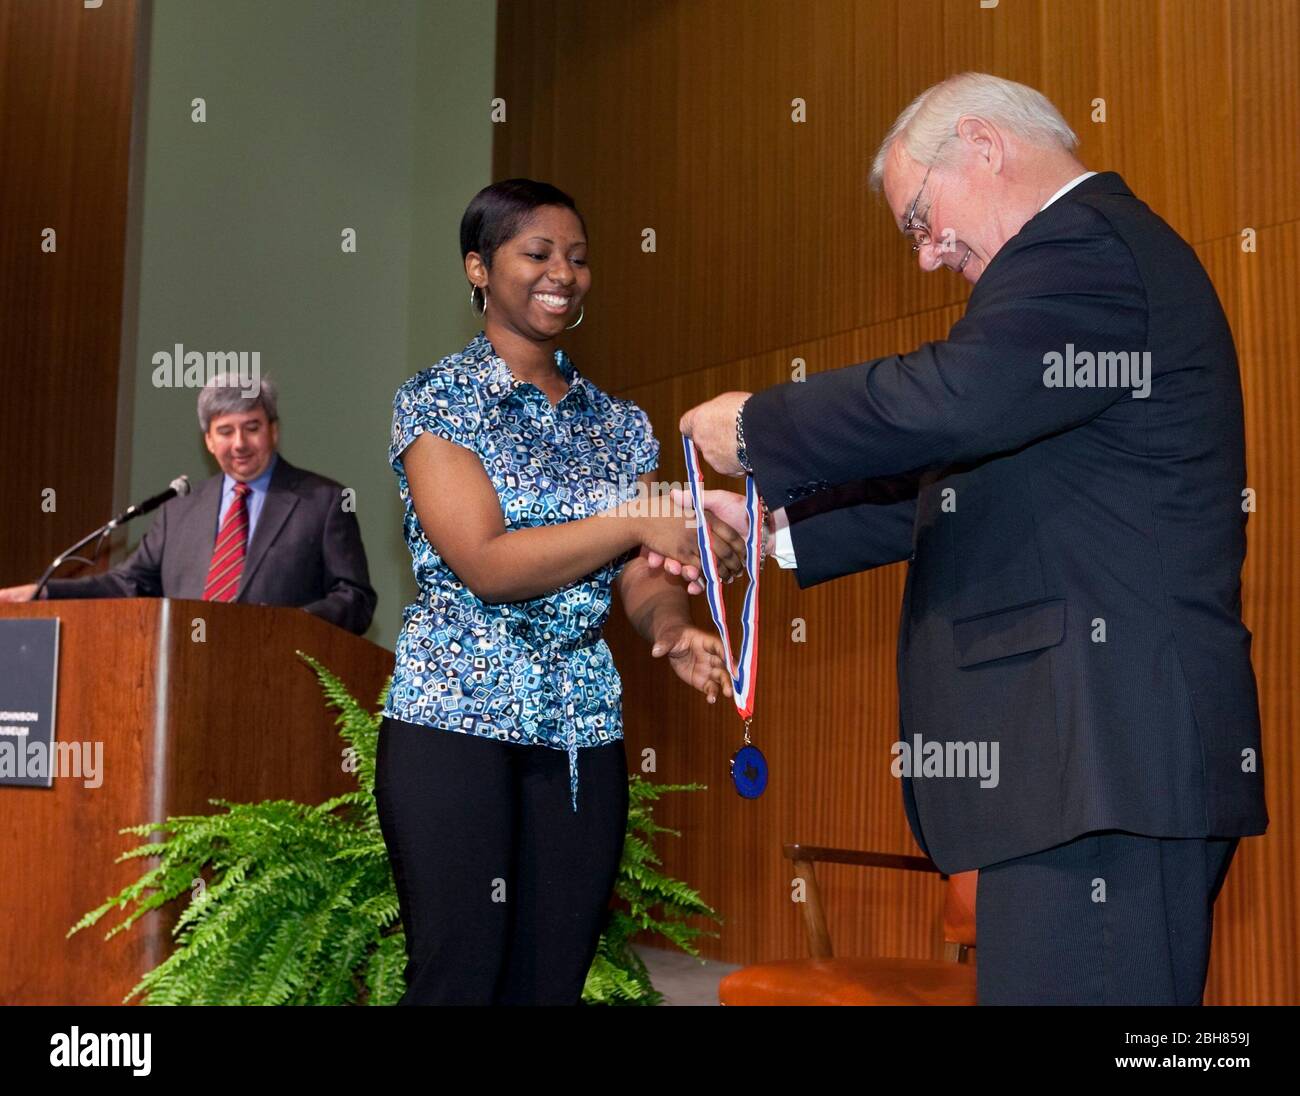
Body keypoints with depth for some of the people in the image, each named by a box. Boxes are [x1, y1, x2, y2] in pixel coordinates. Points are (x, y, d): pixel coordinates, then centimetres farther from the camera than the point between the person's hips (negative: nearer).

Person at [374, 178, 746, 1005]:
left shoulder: (620, 425, 11)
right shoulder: (436, 402, -3)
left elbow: (642, 579, 4)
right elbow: (485, 565, -15)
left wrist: (674, 627, -18)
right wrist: (637, 522, -22)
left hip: (584, 733, 5)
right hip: (454, 721, -4)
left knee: (552, 981, 8)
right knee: (458, 978, -2)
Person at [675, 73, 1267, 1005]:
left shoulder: (1088, 245, -10)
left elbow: (948, 400, -27)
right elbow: (962, 487, 24)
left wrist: (755, 429, -11)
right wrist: (781, 529, 19)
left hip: (1102, 753, -11)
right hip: (1100, 751, 11)